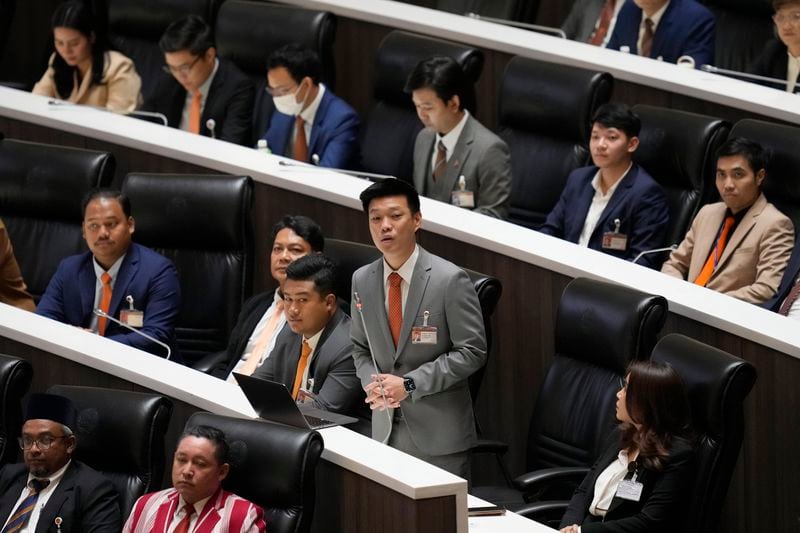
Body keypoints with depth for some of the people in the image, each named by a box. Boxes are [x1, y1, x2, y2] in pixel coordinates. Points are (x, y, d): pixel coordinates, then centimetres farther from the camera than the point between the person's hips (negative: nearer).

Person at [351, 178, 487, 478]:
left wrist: (409, 384, -18)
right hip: (385, 427, 4)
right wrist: (372, 383, -7)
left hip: (438, 431, -4)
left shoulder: (449, 280, -11)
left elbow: (472, 352, -11)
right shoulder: (362, 280, 5)